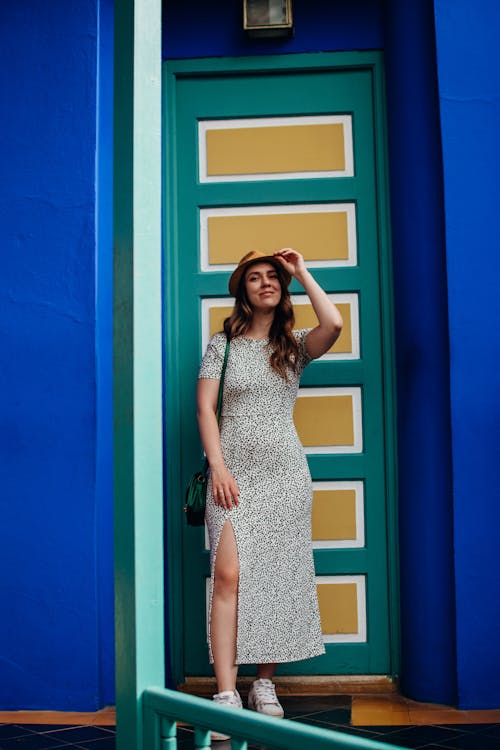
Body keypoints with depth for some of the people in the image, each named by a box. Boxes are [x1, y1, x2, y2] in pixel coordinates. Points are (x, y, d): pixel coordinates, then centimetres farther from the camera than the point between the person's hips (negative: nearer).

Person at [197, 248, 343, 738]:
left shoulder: (294, 346, 10)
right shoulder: (222, 345, 7)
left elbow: (333, 324, -12)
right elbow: (205, 408, 1)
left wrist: (301, 273, -1)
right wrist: (218, 467, -10)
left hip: (284, 474, 2)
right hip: (233, 472, -2)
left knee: (277, 578, 3)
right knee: (229, 575, -13)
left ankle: (265, 684, 16)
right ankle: (226, 696, -12)